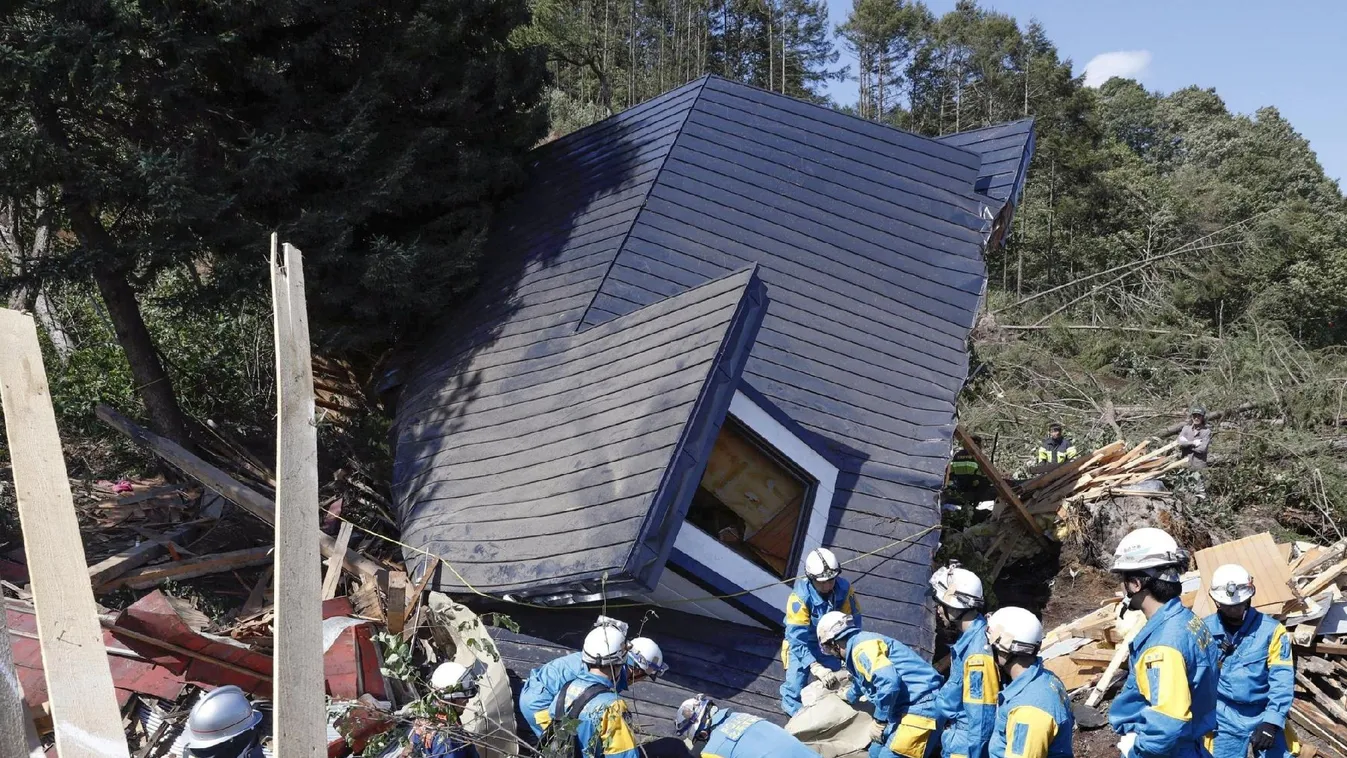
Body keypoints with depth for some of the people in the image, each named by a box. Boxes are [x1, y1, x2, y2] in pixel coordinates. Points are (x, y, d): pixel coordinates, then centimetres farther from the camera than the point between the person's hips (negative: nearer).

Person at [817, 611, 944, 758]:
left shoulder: (861, 647, -12)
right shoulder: (859, 645, 20)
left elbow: (888, 681, -28)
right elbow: (863, 682, 43)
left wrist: (879, 721, -14)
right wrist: (848, 695, 65)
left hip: (922, 707, -10)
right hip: (909, 707, 10)